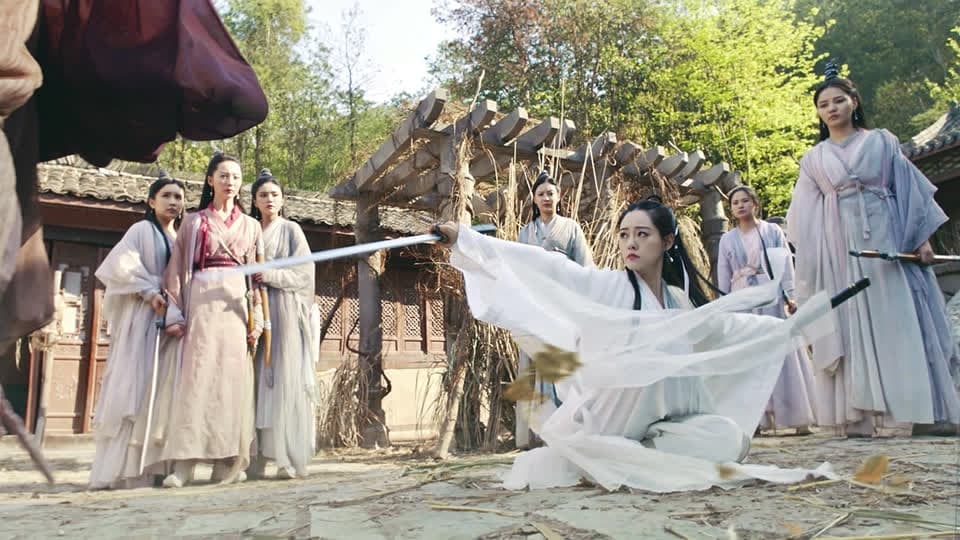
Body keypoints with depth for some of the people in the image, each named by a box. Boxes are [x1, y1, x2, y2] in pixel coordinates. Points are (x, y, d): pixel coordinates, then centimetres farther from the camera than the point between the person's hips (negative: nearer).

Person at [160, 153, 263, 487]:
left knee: (232, 378, -2)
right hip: (201, 300, -1)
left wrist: (257, 319, 1)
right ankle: (184, 462, -9)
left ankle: (227, 462, 2)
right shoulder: (194, 222, 13)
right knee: (197, 375, -10)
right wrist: (175, 313, -5)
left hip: (236, 304, 2)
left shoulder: (250, 226, 17)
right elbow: (177, 269, 7)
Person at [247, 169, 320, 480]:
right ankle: (257, 458, 0)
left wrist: (268, 275, -13)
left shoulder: (291, 230, 6)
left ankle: (291, 458, -6)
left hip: (285, 312, -4)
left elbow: (303, 273, -2)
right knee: (259, 382, -2)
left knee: (286, 381, -8)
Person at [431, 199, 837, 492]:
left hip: (664, 421, 5)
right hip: (607, 419, -5)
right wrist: (466, 238, -25)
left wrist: (787, 328, 28)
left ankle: (610, 460, -8)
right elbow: (543, 267, -17)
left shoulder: (680, 300, 8)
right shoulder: (606, 286, -8)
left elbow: (727, 326, 25)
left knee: (728, 436, -18)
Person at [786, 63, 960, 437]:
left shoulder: (882, 141, 11)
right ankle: (858, 417, -3)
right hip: (840, 249, 1)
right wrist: (808, 264, 4)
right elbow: (805, 217, 11)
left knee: (901, 321, -3)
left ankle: (927, 412, 3)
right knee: (851, 327, -2)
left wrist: (923, 238, -3)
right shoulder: (813, 158, 13)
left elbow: (909, 189, 7)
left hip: (887, 241, -1)